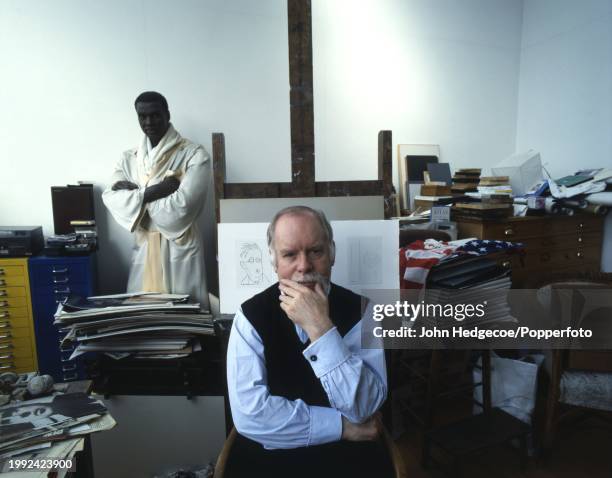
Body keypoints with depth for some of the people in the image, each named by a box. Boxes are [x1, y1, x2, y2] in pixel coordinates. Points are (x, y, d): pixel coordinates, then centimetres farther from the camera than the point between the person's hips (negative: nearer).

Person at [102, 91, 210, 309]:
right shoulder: (129, 158, 9)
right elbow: (111, 199, -5)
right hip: (144, 248, 4)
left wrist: (135, 192, -8)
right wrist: (154, 191, -17)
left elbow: (181, 207, -18)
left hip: (180, 248, -4)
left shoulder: (194, 154, -8)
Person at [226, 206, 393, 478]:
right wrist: (342, 427, -13)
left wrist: (319, 327, -25)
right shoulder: (251, 315, -9)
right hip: (267, 456, 0)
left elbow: (362, 408, -15)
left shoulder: (358, 311, -8)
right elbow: (250, 415, -16)